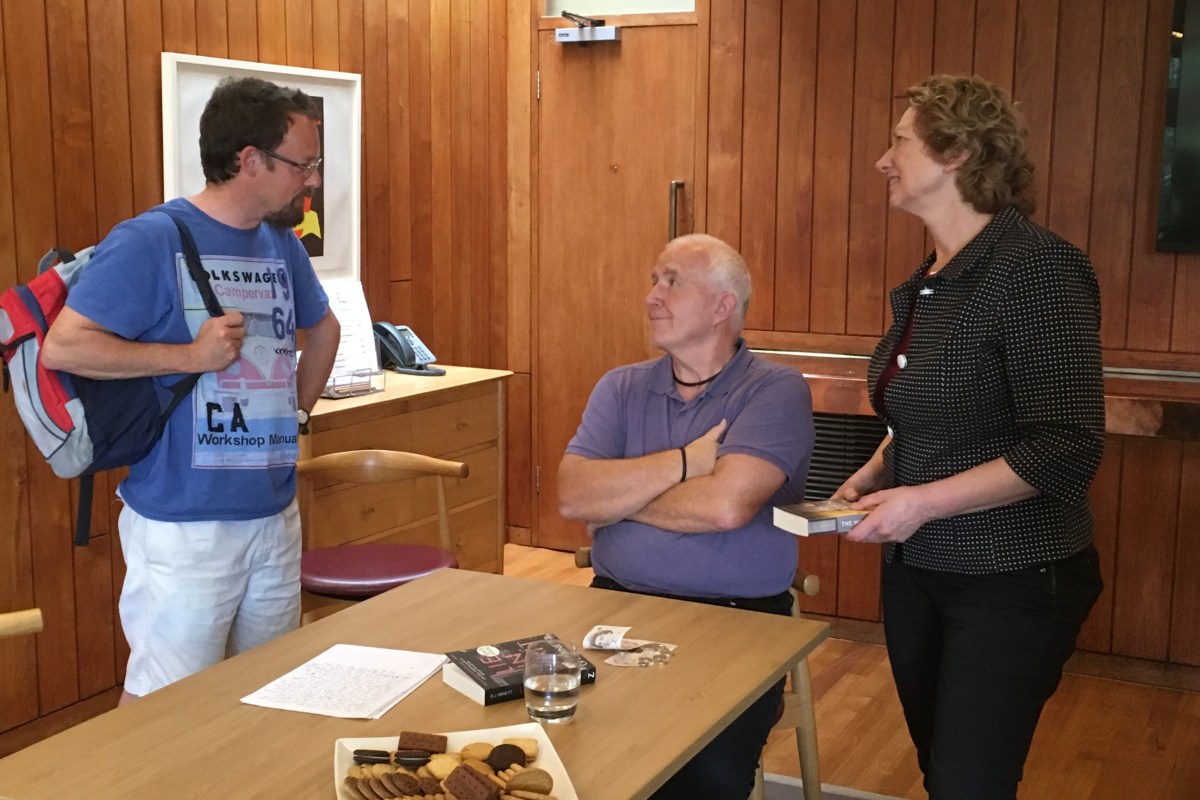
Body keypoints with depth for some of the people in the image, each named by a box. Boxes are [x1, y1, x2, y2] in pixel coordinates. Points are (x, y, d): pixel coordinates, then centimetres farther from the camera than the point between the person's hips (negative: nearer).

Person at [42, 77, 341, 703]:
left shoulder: (282, 246, 10)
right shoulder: (150, 241, -11)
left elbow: (323, 328, 29)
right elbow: (61, 347, -16)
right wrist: (188, 354, -19)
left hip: (276, 514, 7)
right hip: (186, 525, -7)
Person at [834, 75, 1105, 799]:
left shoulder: (1038, 270, -18)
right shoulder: (929, 281, 8)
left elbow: (1066, 449, -22)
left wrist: (924, 500, -22)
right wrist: (873, 475, 4)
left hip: (1011, 582, -8)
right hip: (917, 570, 8)